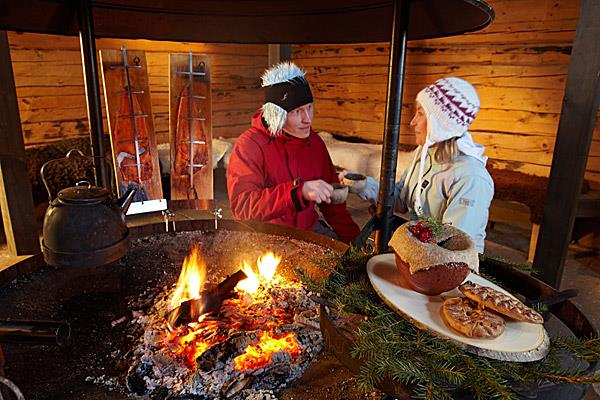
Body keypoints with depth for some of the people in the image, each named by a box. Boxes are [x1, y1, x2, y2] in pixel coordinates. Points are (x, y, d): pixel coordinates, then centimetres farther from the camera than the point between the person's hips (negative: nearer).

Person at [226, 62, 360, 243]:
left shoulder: (314, 142, 4)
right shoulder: (249, 145, -15)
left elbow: (332, 201, 12)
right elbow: (242, 206, -28)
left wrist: (355, 240, 4)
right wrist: (299, 191, -38)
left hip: (310, 228, 5)